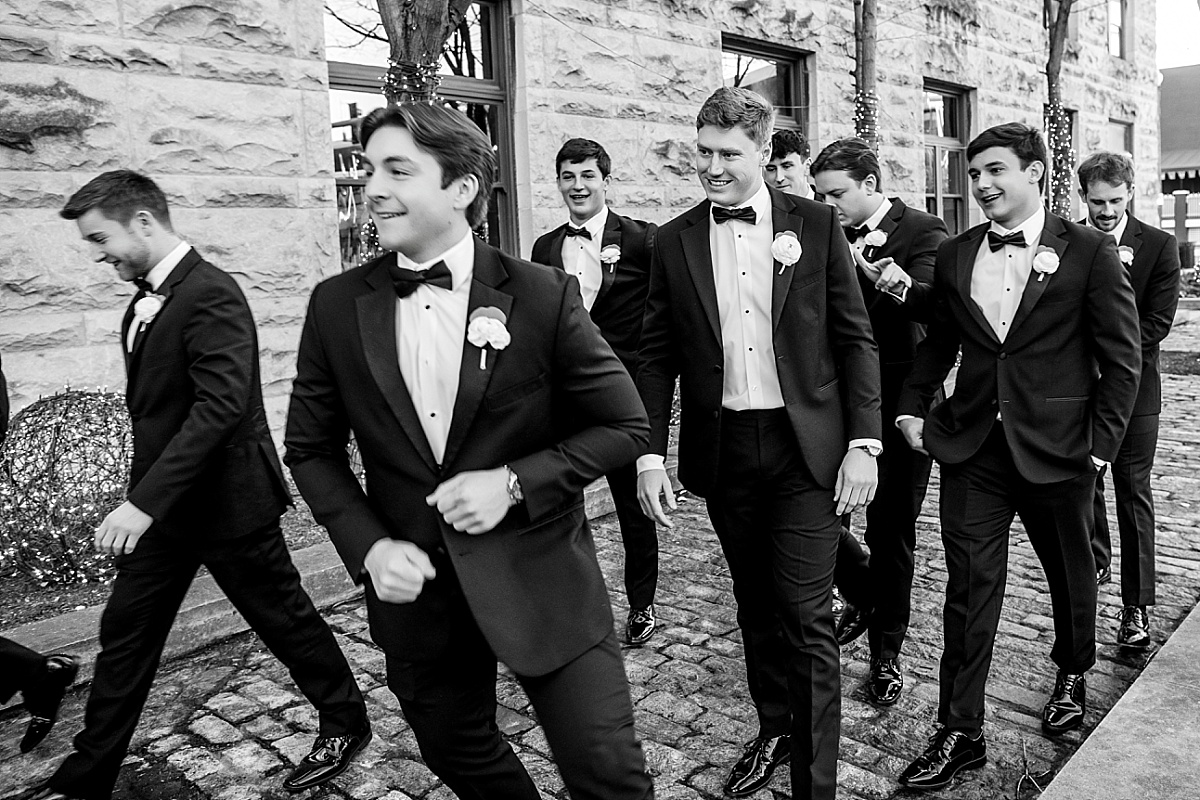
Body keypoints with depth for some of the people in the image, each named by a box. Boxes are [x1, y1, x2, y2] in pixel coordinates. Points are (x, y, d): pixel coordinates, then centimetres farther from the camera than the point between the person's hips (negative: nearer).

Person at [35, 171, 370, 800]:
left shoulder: (211, 295, -20)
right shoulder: (146, 303, 10)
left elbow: (220, 406, -29)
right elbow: (157, 407, 14)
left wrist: (144, 502, -30)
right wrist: (141, 500, 12)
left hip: (227, 502, -8)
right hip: (163, 505, 9)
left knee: (285, 619, 8)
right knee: (125, 633, 13)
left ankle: (345, 723, 30)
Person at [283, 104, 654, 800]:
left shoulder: (544, 295, -11)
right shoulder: (336, 306, -2)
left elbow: (626, 426, -5)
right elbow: (311, 448, 6)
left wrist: (515, 481, -17)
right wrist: (368, 547, -9)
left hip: (539, 578, -3)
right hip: (413, 583, 4)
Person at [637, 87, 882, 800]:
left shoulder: (816, 225, -1)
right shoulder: (674, 241, 4)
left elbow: (855, 339, 0)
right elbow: (657, 357, 6)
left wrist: (863, 444, -6)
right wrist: (650, 454, -1)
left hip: (806, 447, -2)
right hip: (723, 451, 3)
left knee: (807, 618, -2)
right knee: (755, 605, 17)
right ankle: (774, 727, 38)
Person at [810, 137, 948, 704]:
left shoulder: (923, 231, -7)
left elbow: (933, 301, -25)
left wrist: (900, 286, -46)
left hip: (898, 404, -4)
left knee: (891, 530, 5)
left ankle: (886, 652, 24)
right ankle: (864, 593, 33)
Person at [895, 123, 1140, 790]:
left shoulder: (1089, 252, -4)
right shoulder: (954, 256, 6)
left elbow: (1122, 358, -4)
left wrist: (1102, 442, -9)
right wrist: (913, 406, 6)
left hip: (1058, 449, -1)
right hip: (972, 449, 2)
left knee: (1072, 572, 18)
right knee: (969, 588, 2)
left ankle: (1073, 675, 47)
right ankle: (961, 733, 12)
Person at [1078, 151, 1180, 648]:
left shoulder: (1159, 246, -1)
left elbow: (1157, 321, -7)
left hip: (1132, 388, -1)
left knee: (1133, 496, 2)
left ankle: (1136, 607, 9)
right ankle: (1096, 561, 37)